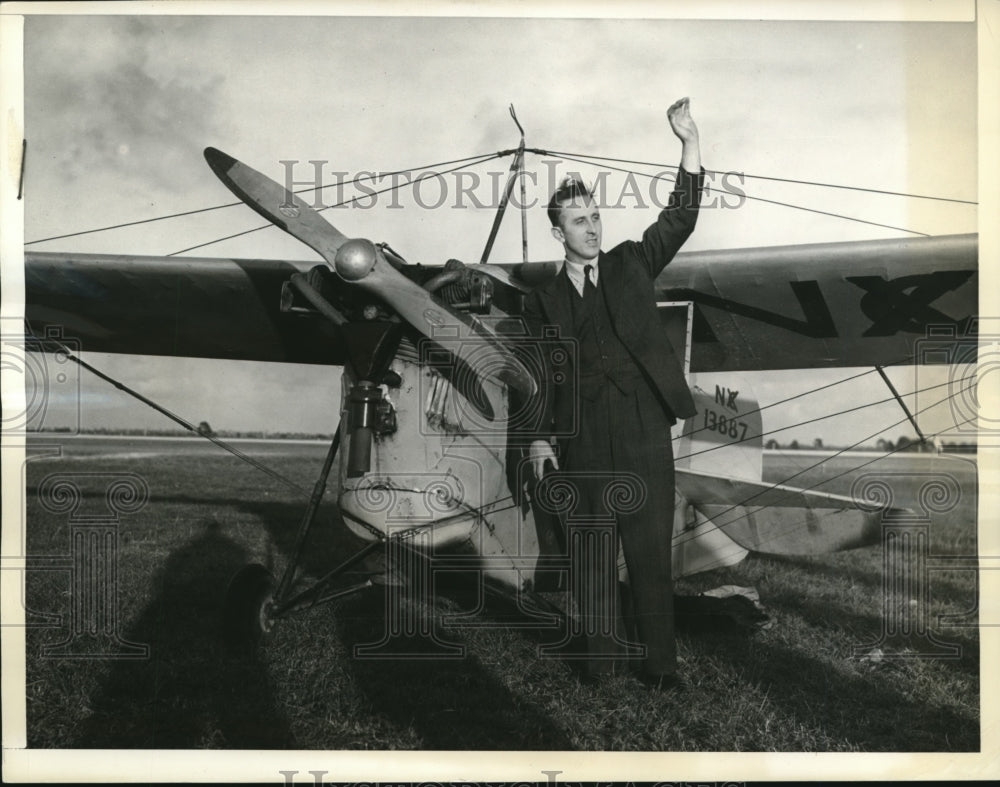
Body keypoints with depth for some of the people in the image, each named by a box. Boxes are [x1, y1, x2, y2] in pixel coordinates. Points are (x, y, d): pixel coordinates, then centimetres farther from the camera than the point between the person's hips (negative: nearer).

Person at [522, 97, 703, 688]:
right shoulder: (544, 300, 11)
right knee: (591, 555, 5)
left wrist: (690, 142, -4)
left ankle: (659, 660, 10)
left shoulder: (631, 264, 12)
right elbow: (541, 374, 10)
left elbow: (681, 218, 4)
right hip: (582, 445, 0)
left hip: (644, 438, 0)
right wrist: (539, 436, -1)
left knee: (652, 552, 1)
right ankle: (604, 652, 17)